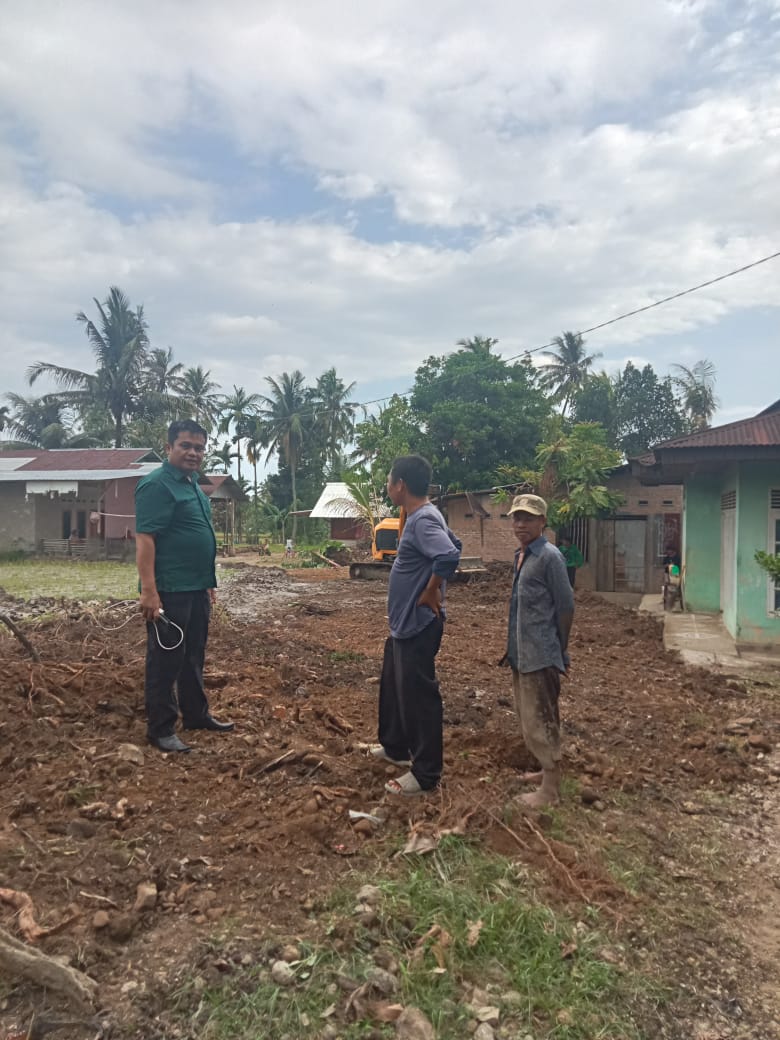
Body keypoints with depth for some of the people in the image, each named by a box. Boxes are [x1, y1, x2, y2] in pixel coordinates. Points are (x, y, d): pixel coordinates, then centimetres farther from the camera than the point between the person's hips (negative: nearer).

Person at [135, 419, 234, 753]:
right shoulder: (157, 484, -14)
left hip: (196, 589, 9)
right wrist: (149, 591, -26)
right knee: (166, 660, 0)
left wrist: (208, 582, 21)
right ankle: (160, 729, 10)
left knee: (193, 656, 18)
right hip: (169, 590, -9)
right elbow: (145, 539, -20)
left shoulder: (192, 485, 15)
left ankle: (196, 714, 30)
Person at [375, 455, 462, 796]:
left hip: (418, 624, -11)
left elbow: (449, 556, -39)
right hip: (403, 622, 11)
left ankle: (426, 773, 11)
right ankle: (395, 747, 40)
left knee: (418, 694, -1)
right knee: (393, 686, 23)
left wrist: (431, 592, -24)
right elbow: (455, 543, 23)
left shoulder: (423, 520, -22)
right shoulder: (421, 516, 9)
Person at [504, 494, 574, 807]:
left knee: (540, 721, 0)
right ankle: (547, 770, 35)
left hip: (539, 655, -9)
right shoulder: (521, 555, 10)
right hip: (521, 653, 9)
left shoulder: (549, 557, -16)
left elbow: (565, 607, -13)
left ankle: (550, 789, 12)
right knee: (529, 718, 19)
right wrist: (514, 647, 15)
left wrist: (558, 651, -5)